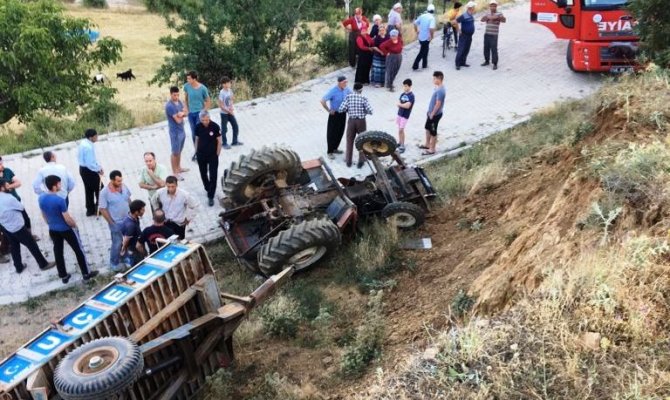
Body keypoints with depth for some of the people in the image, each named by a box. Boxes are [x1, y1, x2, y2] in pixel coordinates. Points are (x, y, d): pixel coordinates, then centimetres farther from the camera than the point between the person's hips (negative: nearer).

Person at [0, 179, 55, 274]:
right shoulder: (9, 198, -26)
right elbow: (21, 207, -11)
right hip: (17, 227, -8)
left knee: (14, 247, 21)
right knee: (32, 245, 4)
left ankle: (19, 267, 32)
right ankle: (43, 264, 13)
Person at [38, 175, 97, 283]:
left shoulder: (41, 198, -8)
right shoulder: (60, 200, -29)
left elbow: (44, 215, 7)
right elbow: (67, 219, -22)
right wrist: (74, 225, -2)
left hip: (52, 230, 6)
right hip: (66, 229, -6)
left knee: (58, 252, 18)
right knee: (78, 250, 10)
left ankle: (63, 276, 30)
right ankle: (86, 273, 21)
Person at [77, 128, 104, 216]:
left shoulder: (84, 143, 4)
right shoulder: (89, 147, -27)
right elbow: (90, 163, -29)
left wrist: (97, 166, 10)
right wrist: (99, 169, -14)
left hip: (83, 169, 10)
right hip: (89, 170, -10)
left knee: (89, 189, 18)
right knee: (99, 189, 7)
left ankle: (90, 210, 28)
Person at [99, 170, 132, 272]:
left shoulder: (124, 187, -6)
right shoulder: (105, 192, -22)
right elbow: (103, 209, -16)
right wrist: (112, 223, -13)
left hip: (128, 220, 6)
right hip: (116, 223, -5)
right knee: (117, 244, 6)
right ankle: (114, 264, 27)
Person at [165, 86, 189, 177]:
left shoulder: (179, 101, 4)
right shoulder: (169, 106, -24)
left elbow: (186, 112, 5)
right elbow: (178, 120, -25)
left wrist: (182, 113, -18)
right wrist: (182, 114, -6)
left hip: (182, 130, 8)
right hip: (175, 132, -8)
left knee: (179, 151, 21)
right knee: (175, 152, 1)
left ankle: (179, 168, 36)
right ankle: (175, 173, 10)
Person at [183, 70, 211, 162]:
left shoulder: (203, 88, -15)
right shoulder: (186, 86, -6)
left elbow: (208, 101, -4)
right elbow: (185, 98, 10)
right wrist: (187, 109, 5)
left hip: (200, 113, -4)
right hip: (191, 113, 4)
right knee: (193, 133, 13)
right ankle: (196, 151, 28)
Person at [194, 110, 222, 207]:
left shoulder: (215, 126, -16)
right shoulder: (198, 127, -7)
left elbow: (219, 141, -9)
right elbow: (197, 139, 6)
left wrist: (217, 154, -7)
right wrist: (196, 152, 6)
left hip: (212, 155, -4)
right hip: (201, 155, 4)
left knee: (213, 176, -3)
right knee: (203, 174, 17)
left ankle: (211, 196, 6)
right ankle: (208, 189, 41)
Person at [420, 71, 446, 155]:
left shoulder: (440, 91, -28)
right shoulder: (437, 88, 4)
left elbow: (438, 104, -26)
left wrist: (432, 114, -18)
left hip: (435, 114, -10)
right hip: (431, 113, 10)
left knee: (433, 132, 3)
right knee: (428, 128, 23)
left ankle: (431, 149, 15)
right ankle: (427, 144, 41)